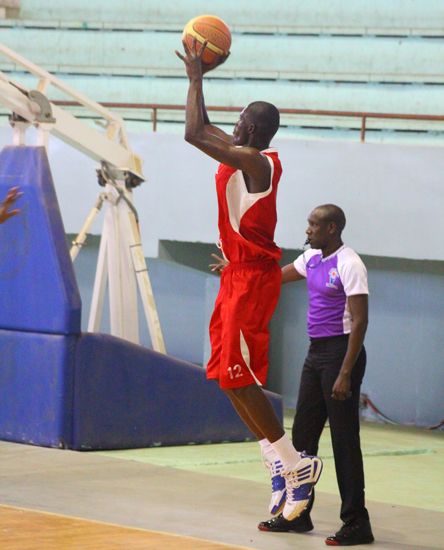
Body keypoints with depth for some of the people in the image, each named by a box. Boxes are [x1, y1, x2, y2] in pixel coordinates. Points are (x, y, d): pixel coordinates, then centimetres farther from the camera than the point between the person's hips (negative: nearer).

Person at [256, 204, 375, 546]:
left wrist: (345, 374, -24)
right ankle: (297, 514, 21)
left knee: (345, 441, -7)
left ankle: (356, 524, -3)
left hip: (341, 352, -9)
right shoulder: (312, 259, 10)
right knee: (303, 436, 12)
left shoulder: (348, 264, -15)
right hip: (316, 353, 9)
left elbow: (360, 321, -19)